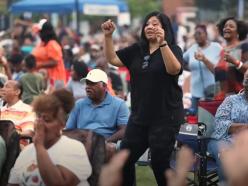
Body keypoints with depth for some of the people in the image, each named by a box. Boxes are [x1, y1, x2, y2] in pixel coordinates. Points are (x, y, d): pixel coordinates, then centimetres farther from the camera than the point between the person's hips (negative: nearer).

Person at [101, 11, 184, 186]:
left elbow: (174, 69, -25)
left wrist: (162, 42, -35)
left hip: (165, 116, -6)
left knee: (159, 163, -3)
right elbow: (112, 59, 6)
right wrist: (108, 36, -7)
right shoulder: (136, 49, 9)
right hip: (139, 115, 6)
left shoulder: (173, 49, -6)